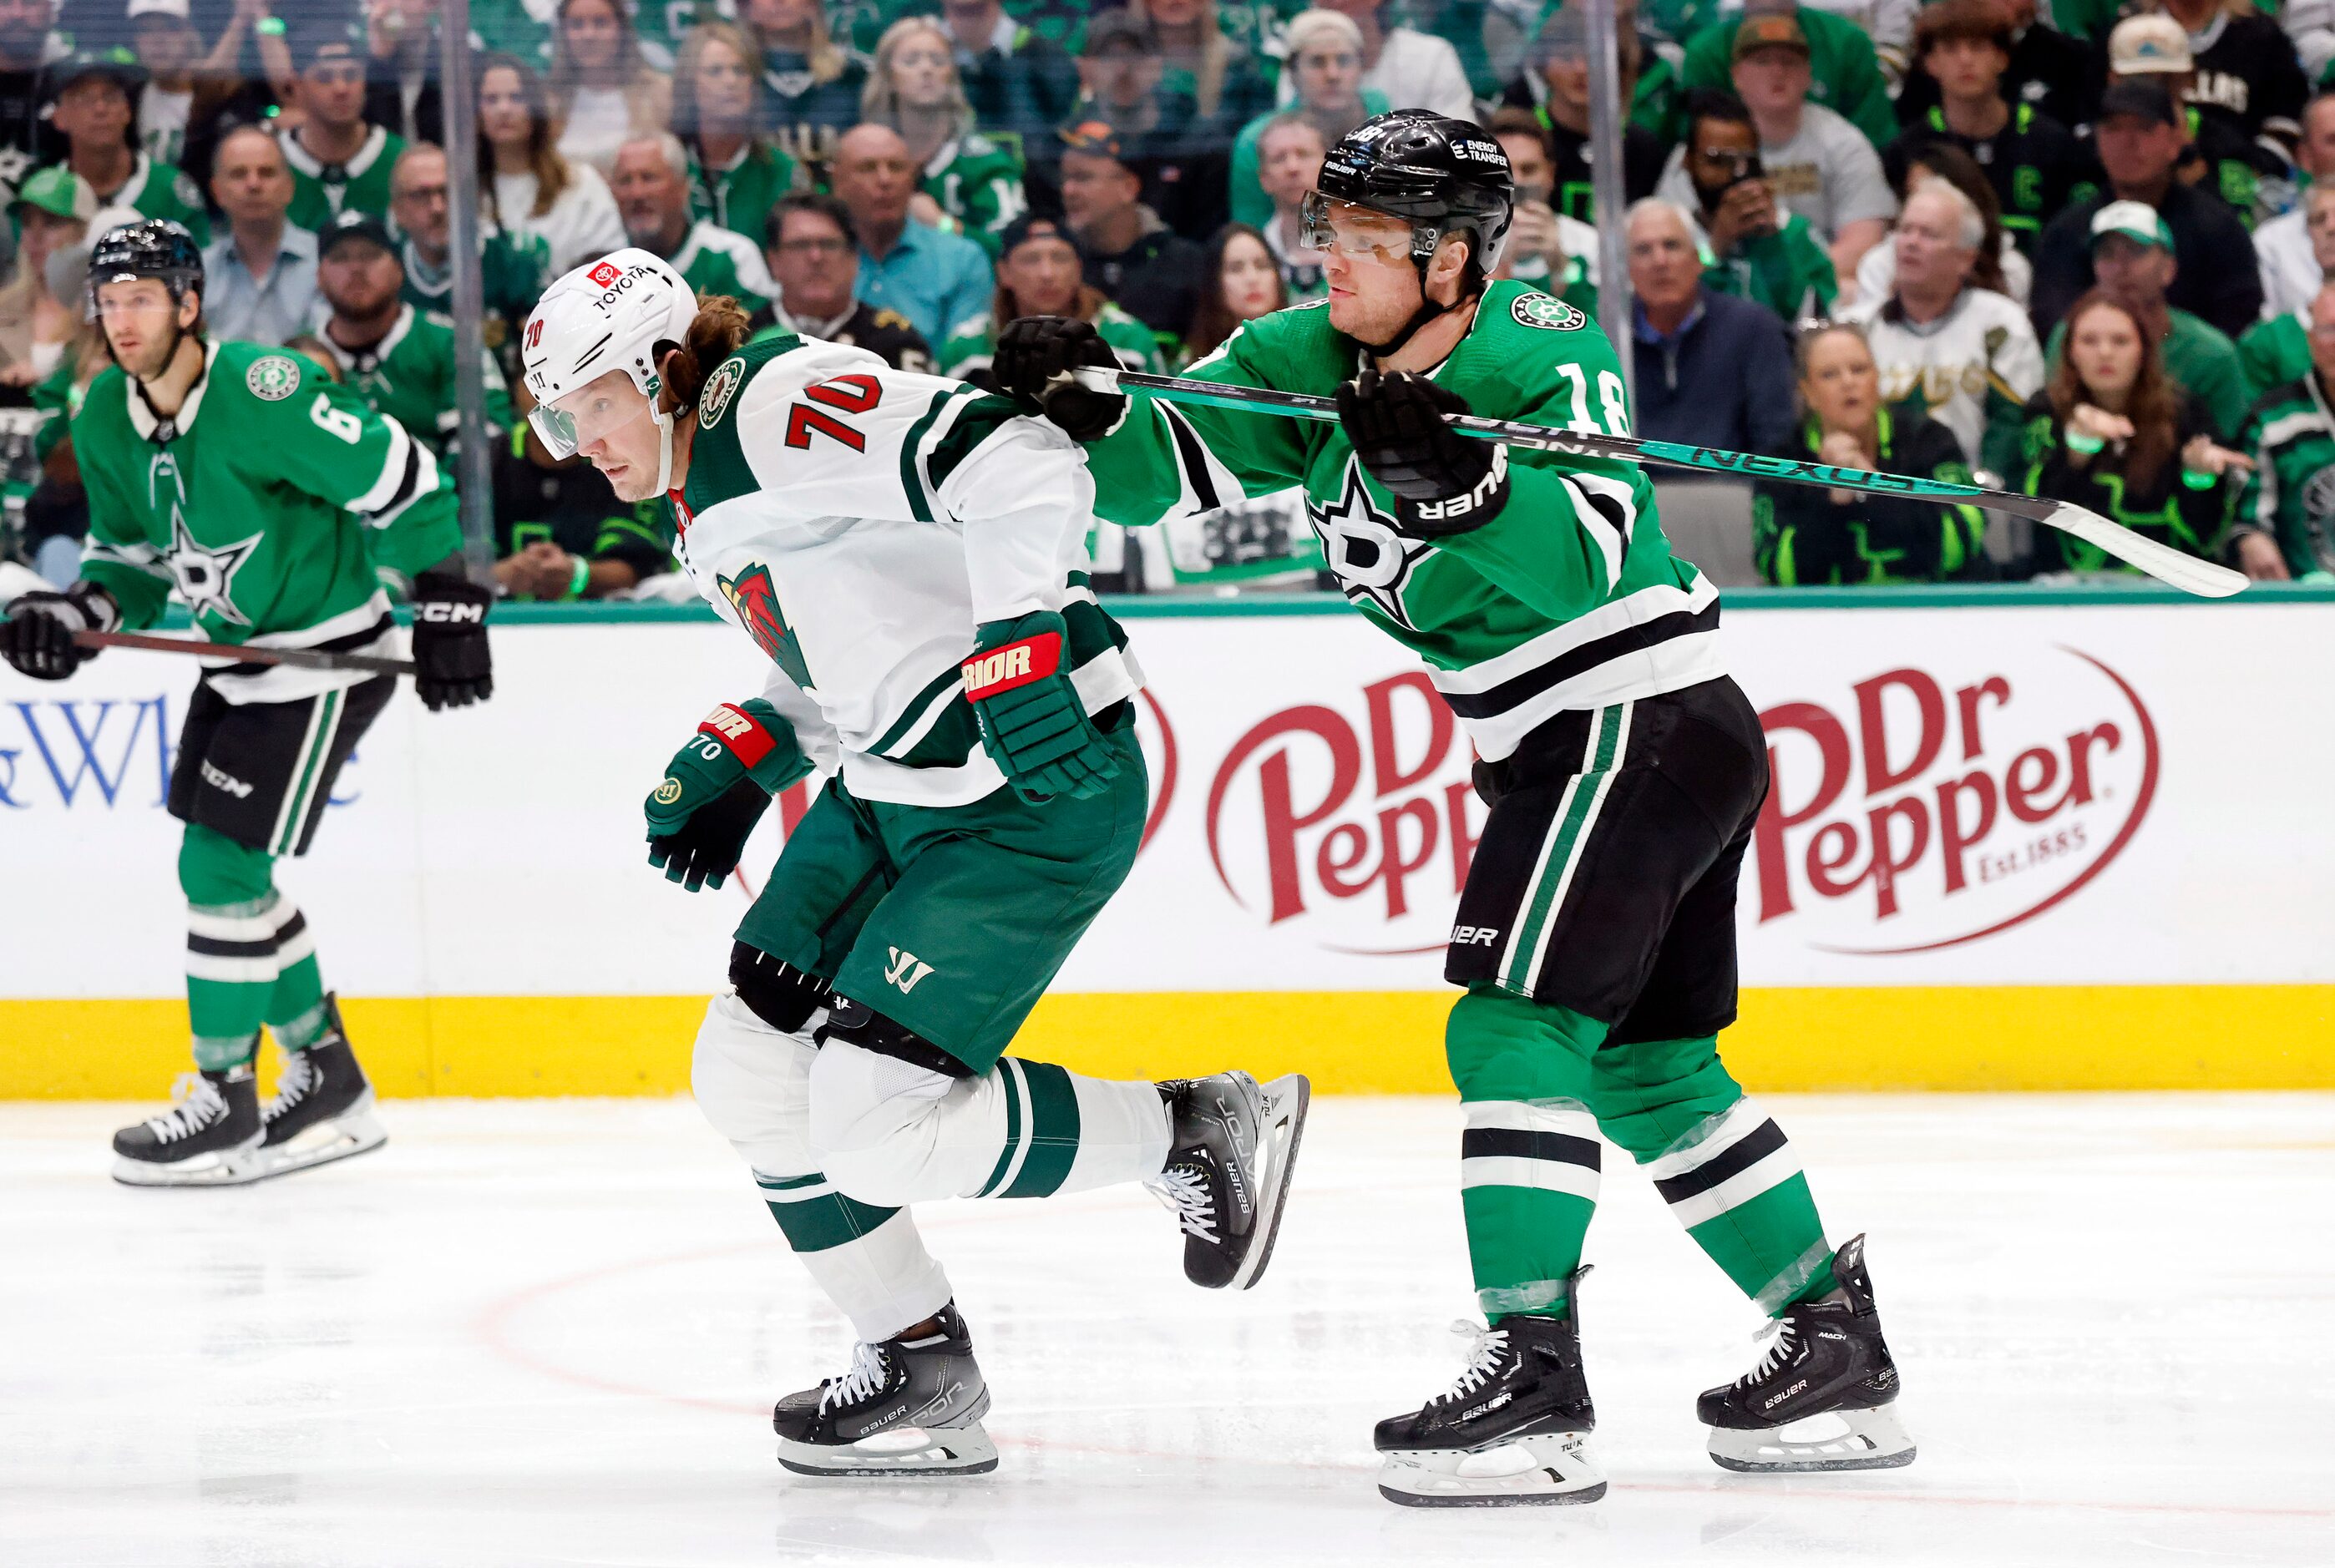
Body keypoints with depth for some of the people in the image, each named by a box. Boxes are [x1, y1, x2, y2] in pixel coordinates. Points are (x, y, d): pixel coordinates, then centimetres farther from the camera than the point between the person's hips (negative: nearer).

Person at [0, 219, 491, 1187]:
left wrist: (446, 606, -18)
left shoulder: (262, 395, -25)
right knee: (224, 870, 11)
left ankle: (225, 1103, 0)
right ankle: (328, 1084, 25)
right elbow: (132, 553, 11)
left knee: (222, 865, -11)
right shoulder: (106, 421, 0)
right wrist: (78, 616, -8)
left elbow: (400, 482, -20)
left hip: (328, 654, -9)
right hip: (239, 659, 9)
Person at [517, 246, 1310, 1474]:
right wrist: (731, 768, 14)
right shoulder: (705, 507, 16)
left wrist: (1014, 652, -34)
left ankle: (1195, 1135, 5)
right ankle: (920, 1371, 19)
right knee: (751, 1075, 8)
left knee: (874, 1122, -14)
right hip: (891, 792, 11)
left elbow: (1023, 469, -28)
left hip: (1040, 792, -11)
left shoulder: (779, 405, -17)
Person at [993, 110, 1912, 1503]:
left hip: (1638, 726, -9)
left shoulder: (1548, 355, -16)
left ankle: (1535, 1385, -22)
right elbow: (1167, 469, -3)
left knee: (1515, 1025, -16)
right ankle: (1840, 1351, 23)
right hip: (1583, 746, 9)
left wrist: (1456, 475, -41)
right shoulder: (1307, 363, 5)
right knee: (1647, 1067, 15)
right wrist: (1084, 408, -22)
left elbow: (1586, 559, -28)